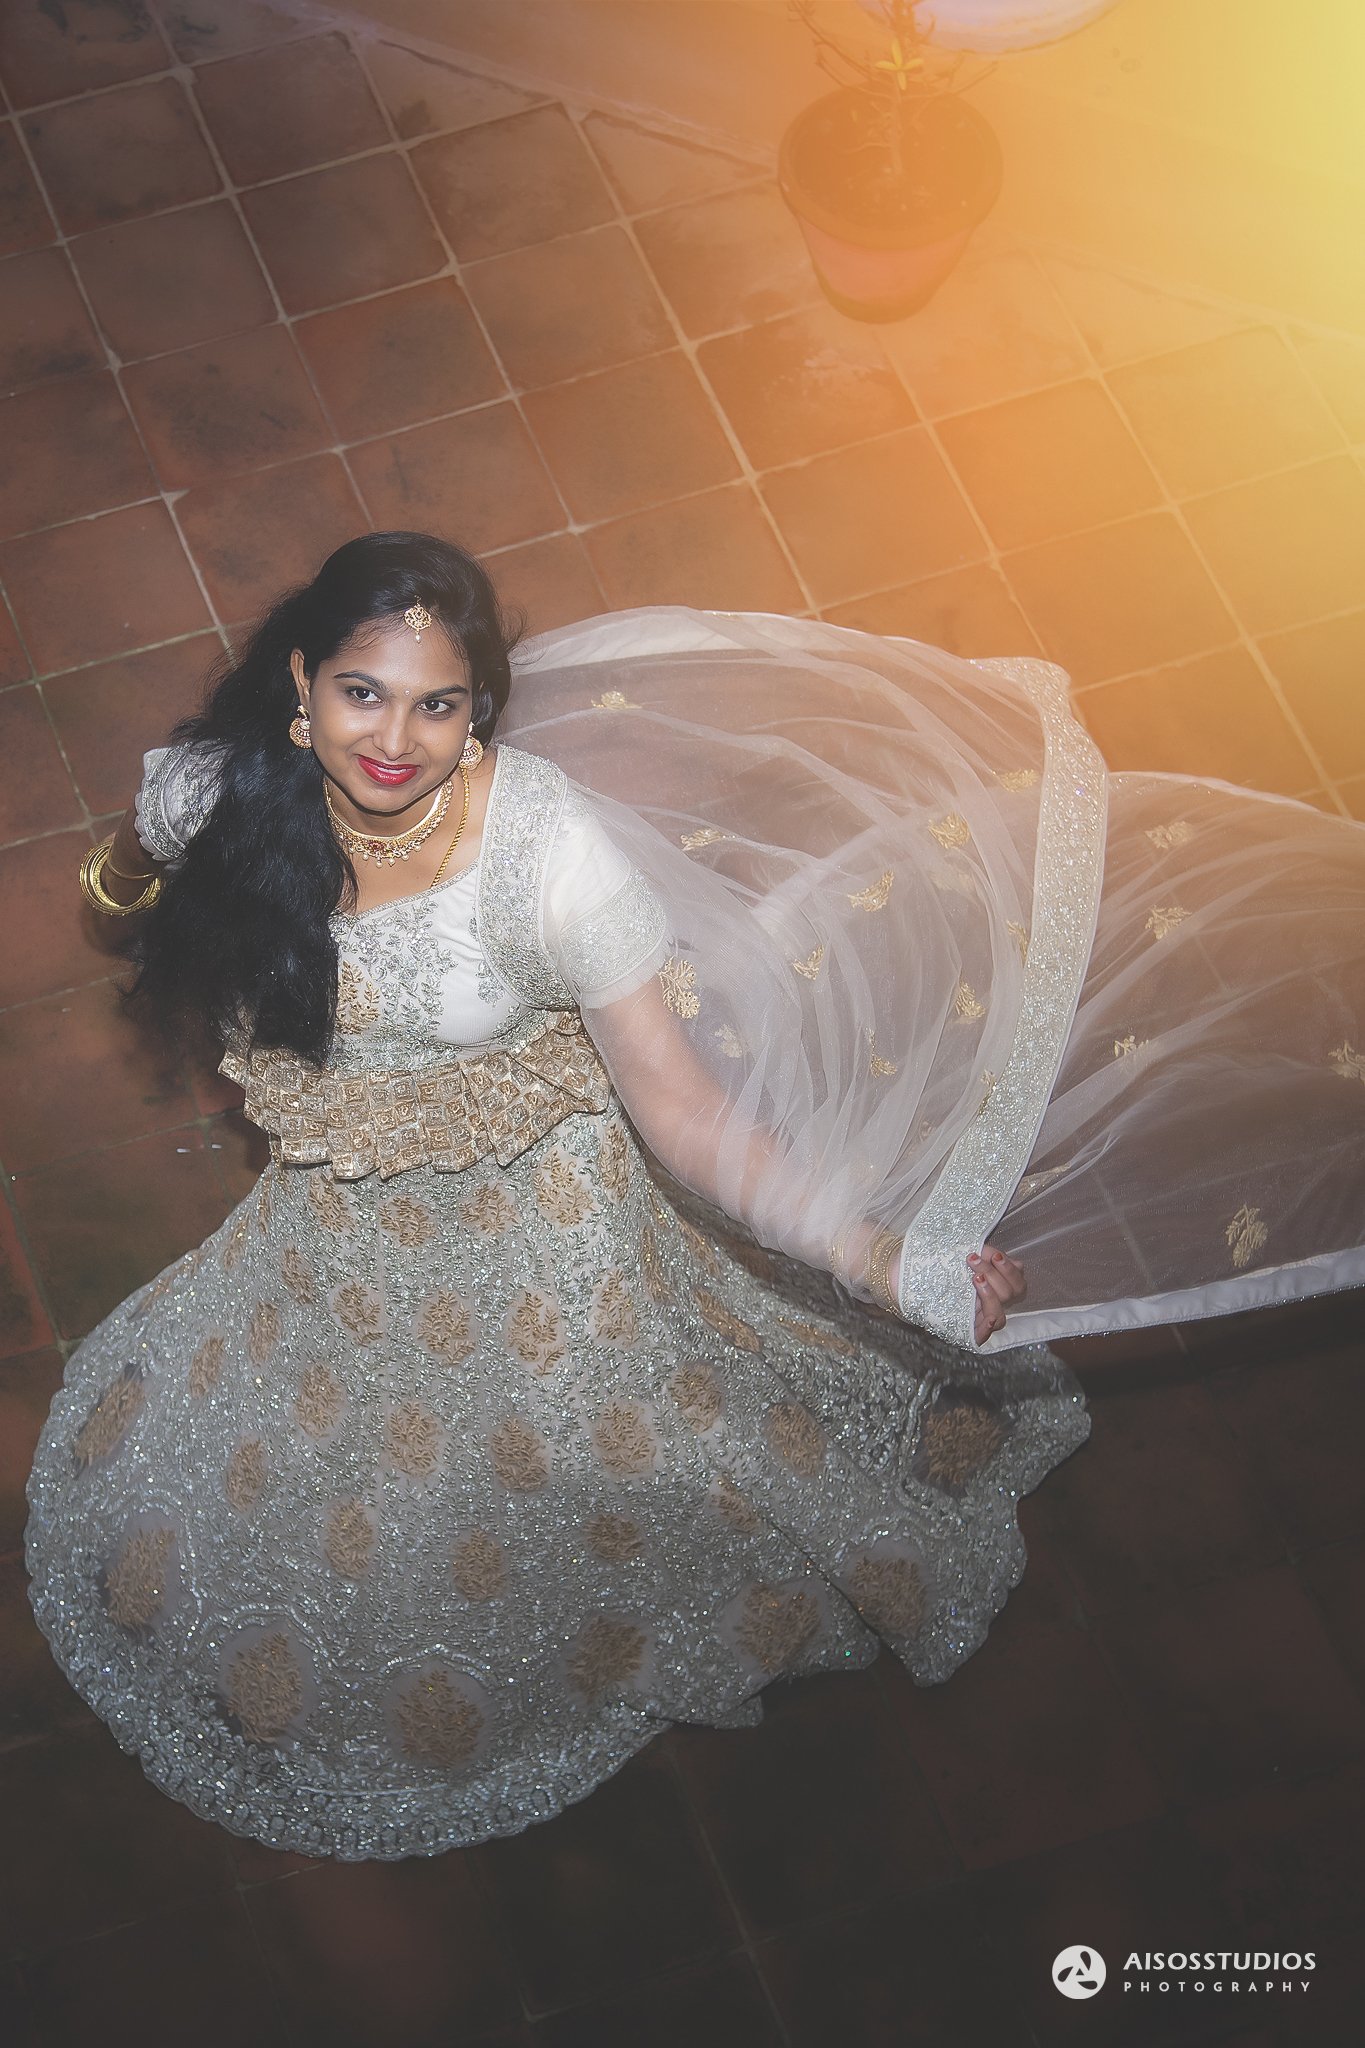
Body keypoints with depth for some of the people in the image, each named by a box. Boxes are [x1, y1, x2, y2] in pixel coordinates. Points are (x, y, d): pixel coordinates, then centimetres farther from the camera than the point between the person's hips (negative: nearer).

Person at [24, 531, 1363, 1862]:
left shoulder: (549, 845, -34)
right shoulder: (216, 794, -23)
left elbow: (684, 1112, -32)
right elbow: (128, 870, 6)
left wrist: (893, 1267, -40)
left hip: (540, 1238, -4)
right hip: (344, 1242, 4)